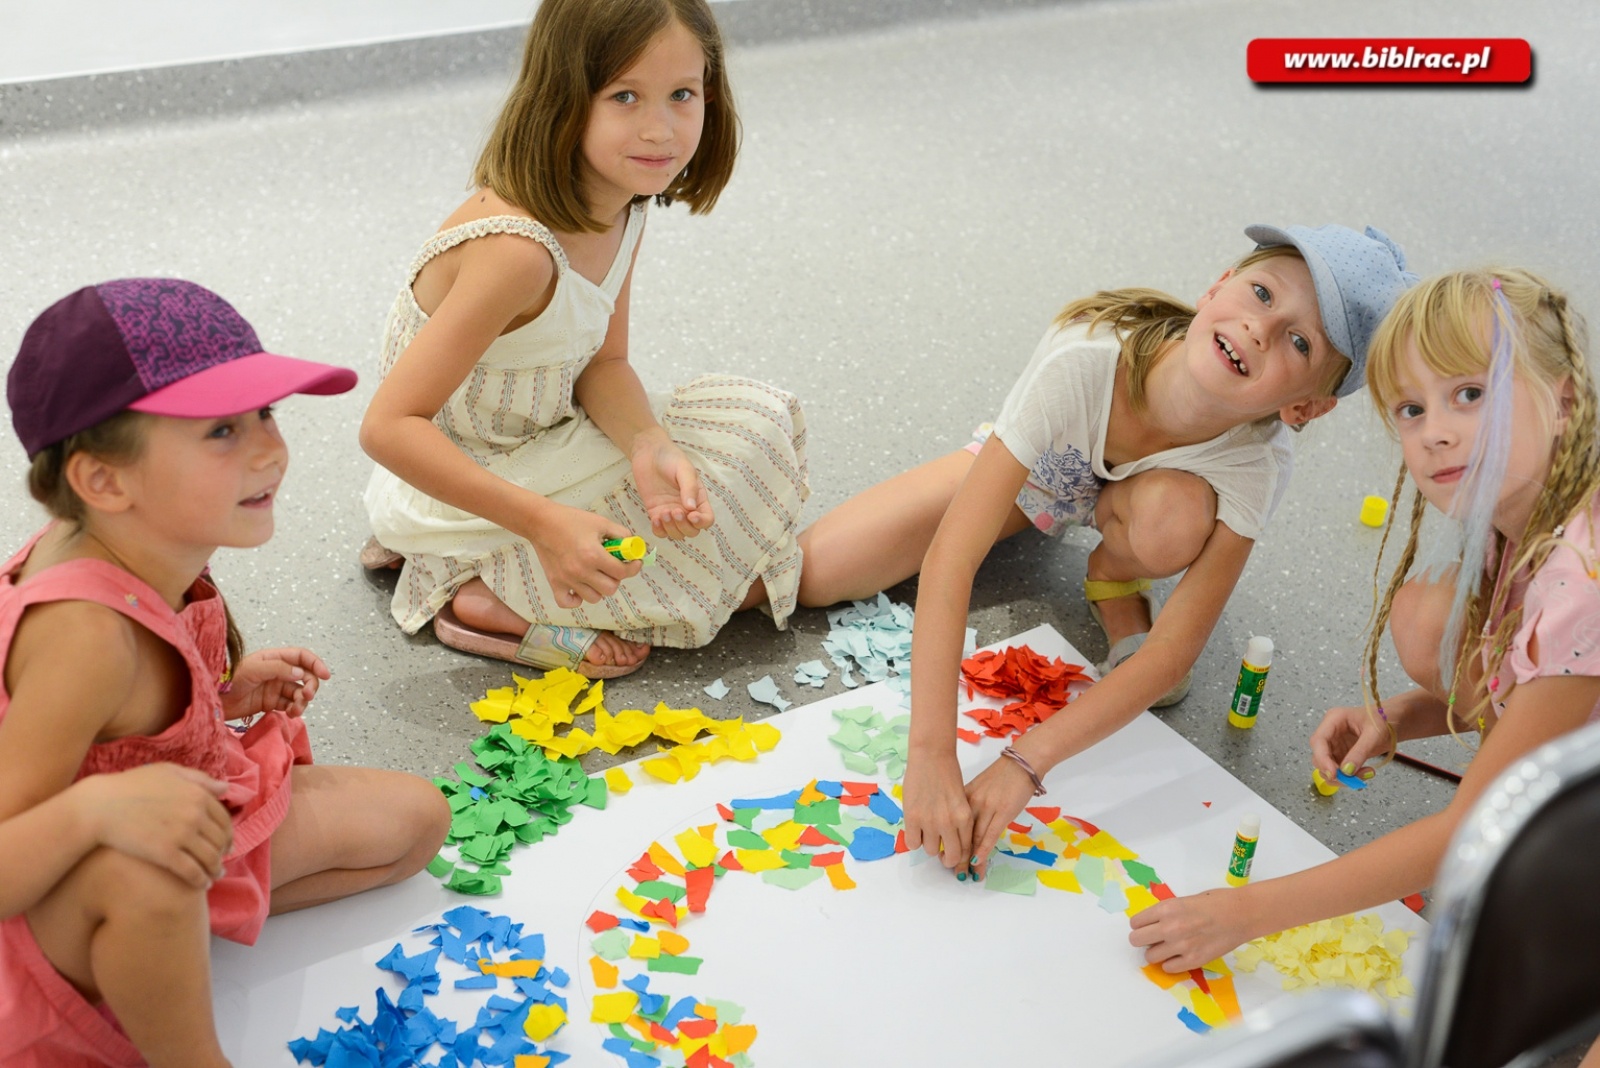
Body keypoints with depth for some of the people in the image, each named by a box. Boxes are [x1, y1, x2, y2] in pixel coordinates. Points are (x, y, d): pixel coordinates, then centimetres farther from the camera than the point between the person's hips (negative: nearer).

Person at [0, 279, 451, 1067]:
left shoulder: (139, 551, -11)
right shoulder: (87, 633, -36)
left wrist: (228, 694, -9)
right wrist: (98, 806, -51)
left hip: (196, 830, 8)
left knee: (415, 817, 8)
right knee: (140, 868, -43)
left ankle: (196, 921, 3)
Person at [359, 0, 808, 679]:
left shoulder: (623, 207, -6)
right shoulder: (518, 249, -33)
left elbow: (603, 364, -1)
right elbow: (389, 427, -32)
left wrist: (649, 445, -22)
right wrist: (542, 521, -36)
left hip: (539, 448, 8)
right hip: (471, 486, -8)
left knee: (754, 418, 8)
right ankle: (497, 601, -7)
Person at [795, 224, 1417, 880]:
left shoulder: (1255, 466, -35)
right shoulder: (1082, 360, -42)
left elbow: (1173, 652, -35)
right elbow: (950, 557, -44)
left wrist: (1023, 763, -46)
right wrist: (931, 753, -50)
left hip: (1126, 497, 1)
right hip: (1027, 476, -1)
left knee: (1174, 515, -37)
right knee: (810, 574, -14)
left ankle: (1116, 584, 1)